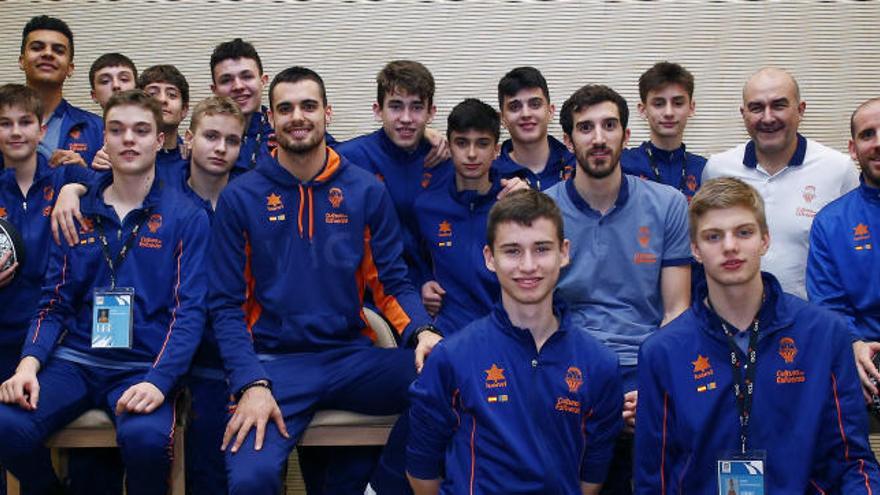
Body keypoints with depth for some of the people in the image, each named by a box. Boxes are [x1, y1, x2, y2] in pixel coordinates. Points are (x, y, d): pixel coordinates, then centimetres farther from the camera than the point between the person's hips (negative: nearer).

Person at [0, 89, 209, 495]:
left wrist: (157, 381, -21)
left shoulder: (186, 217, 2)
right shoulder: (77, 213, 12)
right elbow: (54, 303, 10)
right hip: (76, 359, 3)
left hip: (144, 366, -3)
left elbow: (189, 310, -6)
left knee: (145, 436, -35)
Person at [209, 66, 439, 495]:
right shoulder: (239, 198, 2)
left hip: (352, 355, 3)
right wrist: (251, 384, -14)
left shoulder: (366, 191, 7)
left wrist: (421, 331, -15)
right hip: (274, 362, -3)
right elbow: (226, 304, 0)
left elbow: (392, 282, 7)